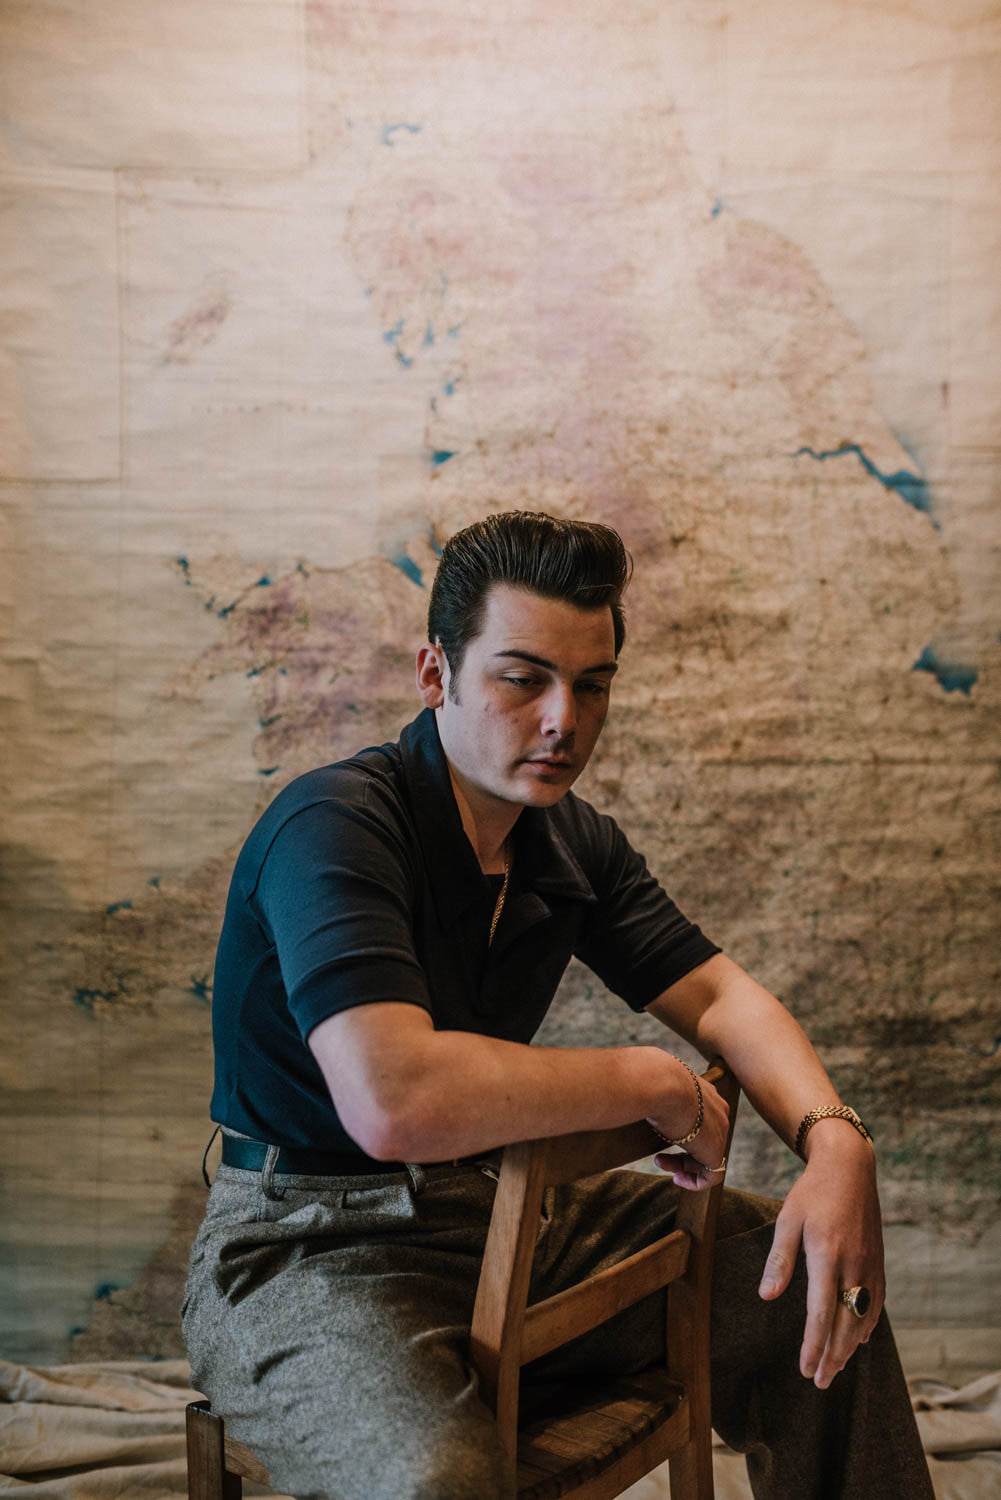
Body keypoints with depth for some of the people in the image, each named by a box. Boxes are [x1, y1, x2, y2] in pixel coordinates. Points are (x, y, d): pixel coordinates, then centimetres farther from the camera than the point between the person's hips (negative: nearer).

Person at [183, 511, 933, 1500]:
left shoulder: (573, 842, 4)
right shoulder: (334, 827, -23)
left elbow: (719, 994, 7)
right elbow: (395, 1102, -37)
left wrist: (834, 1140, -14)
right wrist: (654, 1083, -25)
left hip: (501, 1212, 8)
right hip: (313, 1247, -7)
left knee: (815, 1291, 7)